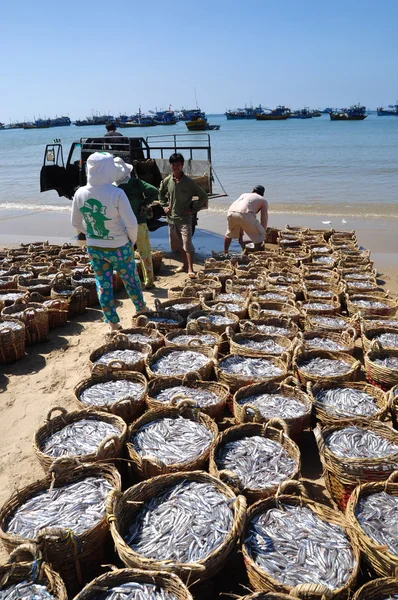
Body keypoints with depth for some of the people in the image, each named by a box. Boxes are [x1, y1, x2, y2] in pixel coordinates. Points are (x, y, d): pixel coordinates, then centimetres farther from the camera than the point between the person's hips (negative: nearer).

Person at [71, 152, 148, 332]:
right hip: (118, 248, -3)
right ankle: (141, 308, 43)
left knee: (103, 284, 16)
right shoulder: (116, 193, -23)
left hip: (93, 248, 3)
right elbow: (131, 223, -20)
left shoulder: (80, 194, -9)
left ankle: (112, 323, 25)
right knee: (131, 280, 20)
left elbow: (76, 222, 3)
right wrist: (132, 240, -1)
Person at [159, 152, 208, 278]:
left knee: (187, 243, -10)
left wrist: (193, 209, -9)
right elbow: (161, 194, 22)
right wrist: (165, 205, 8)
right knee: (178, 244, 13)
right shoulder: (167, 181, 2)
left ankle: (190, 269, -9)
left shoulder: (189, 182, -9)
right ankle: (185, 264, 28)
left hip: (185, 218, -5)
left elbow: (203, 196, -5)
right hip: (171, 217, 5)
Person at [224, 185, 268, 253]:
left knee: (229, 233, 32)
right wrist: (263, 234, 36)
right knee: (259, 236, 16)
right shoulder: (263, 200, 25)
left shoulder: (244, 195, 38)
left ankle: (225, 253, 39)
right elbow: (264, 219, 23)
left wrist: (240, 237, 44)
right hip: (245, 215, -5)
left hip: (231, 212, 5)